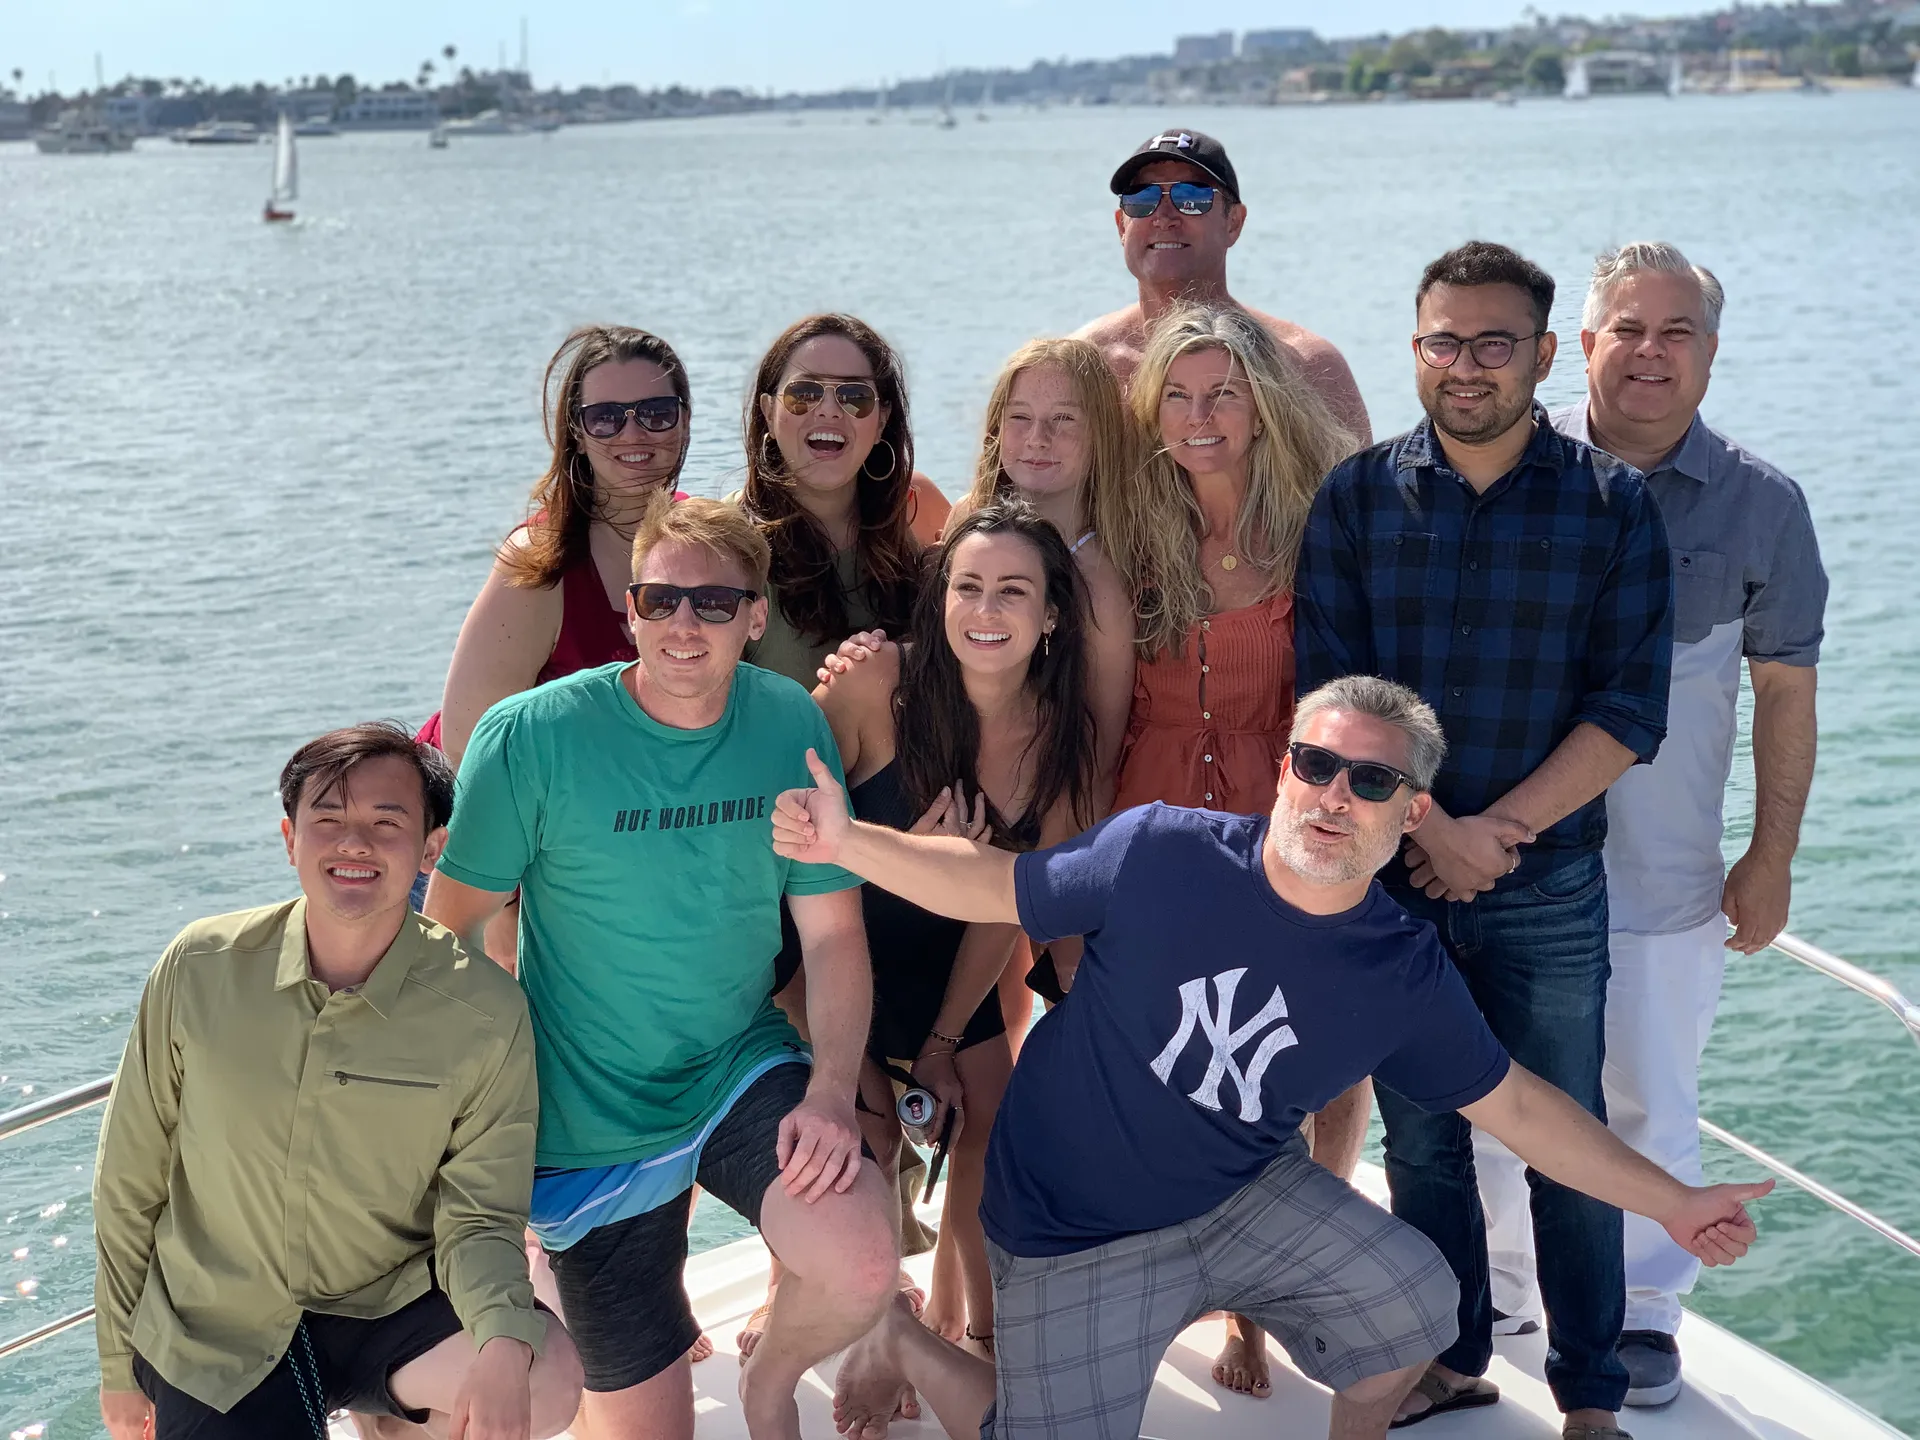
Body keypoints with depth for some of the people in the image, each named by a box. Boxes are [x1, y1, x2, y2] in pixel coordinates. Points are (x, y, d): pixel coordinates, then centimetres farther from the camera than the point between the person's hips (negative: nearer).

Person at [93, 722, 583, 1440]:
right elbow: (129, 1184, 1)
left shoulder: (485, 1012, -14)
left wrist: (507, 1342, -32)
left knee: (550, 1381, -25)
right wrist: (120, 1366, 8)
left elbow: (478, 1218, -10)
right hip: (214, 1339, 0)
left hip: (386, 1310, 0)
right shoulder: (199, 969, -11)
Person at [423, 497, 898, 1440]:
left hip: (743, 1069, 2)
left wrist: (831, 1094, -16)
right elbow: (452, 930, -8)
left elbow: (832, 932, -2)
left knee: (861, 1267, -25)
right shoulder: (530, 738, -16)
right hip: (590, 1118, -2)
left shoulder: (792, 728, -7)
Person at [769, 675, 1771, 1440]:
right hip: (1075, 1233, -3)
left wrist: (1671, 1203, 1)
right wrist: (848, 841, -21)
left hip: (1246, 1197, 3)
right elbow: (1000, 887, -10)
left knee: (1416, 1300, -14)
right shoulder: (1161, 853, -20)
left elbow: (1513, 1103, 0)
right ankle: (905, 1343, 23)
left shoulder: (1406, 974, -9)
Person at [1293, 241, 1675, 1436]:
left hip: (1551, 888, -1)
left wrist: (1497, 830, -14)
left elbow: (1629, 709, -8)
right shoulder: (1356, 498, -1)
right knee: (1420, 1138, 13)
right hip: (1392, 876, 2)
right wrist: (1434, 833, -14)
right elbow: (1332, 695, -6)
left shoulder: (1614, 506, -4)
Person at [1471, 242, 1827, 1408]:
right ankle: (1500, 1284, 35)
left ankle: (1645, 1310, 29)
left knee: (1650, 1109, 9)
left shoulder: (1760, 503, -3)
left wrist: (1774, 855, 0)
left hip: (1664, 875, -1)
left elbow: (1786, 689, 2)